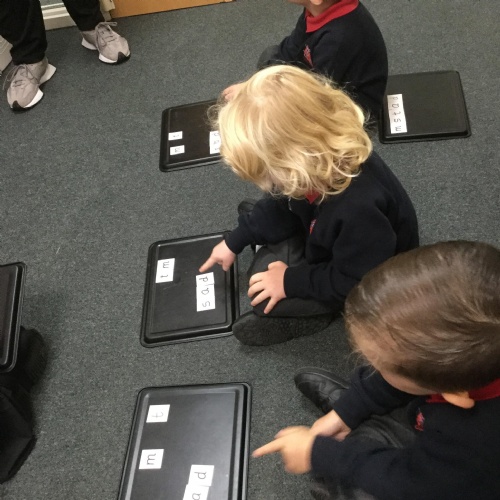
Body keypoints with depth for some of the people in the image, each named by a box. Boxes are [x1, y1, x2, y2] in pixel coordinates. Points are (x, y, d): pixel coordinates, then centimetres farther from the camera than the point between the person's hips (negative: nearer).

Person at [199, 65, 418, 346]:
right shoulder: (323, 158, -21)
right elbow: (286, 200, -1)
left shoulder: (358, 207, -46)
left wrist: (291, 281, -21)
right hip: (336, 243, 7)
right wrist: (236, 241, 2)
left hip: (369, 281, -7)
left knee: (263, 295, -13)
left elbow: (354, 282, -31)